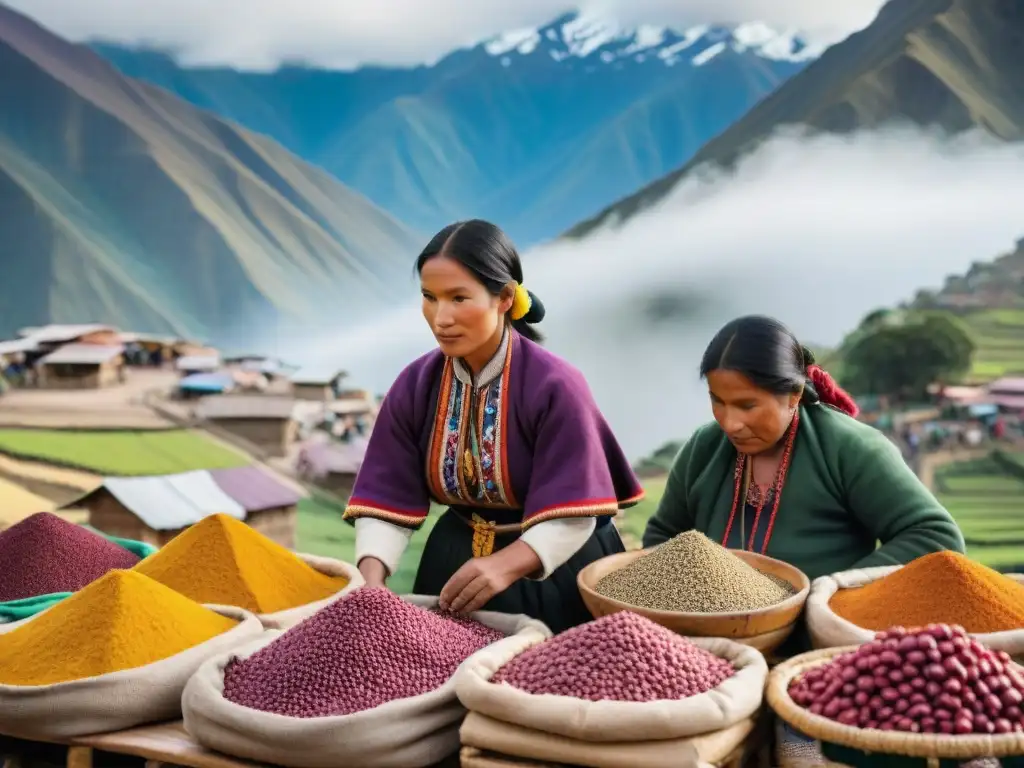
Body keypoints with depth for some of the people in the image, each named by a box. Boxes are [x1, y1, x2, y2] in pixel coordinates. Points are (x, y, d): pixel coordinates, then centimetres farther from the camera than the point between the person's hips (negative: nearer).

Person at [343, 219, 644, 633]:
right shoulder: (414, 385, -9)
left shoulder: (555, 385, -22)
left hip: (554, 575, -4)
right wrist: (371, 576, -27)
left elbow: (573, 517, -24)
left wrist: (505, 566, -40)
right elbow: (387, 500, -9)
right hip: (457, 563, 4)